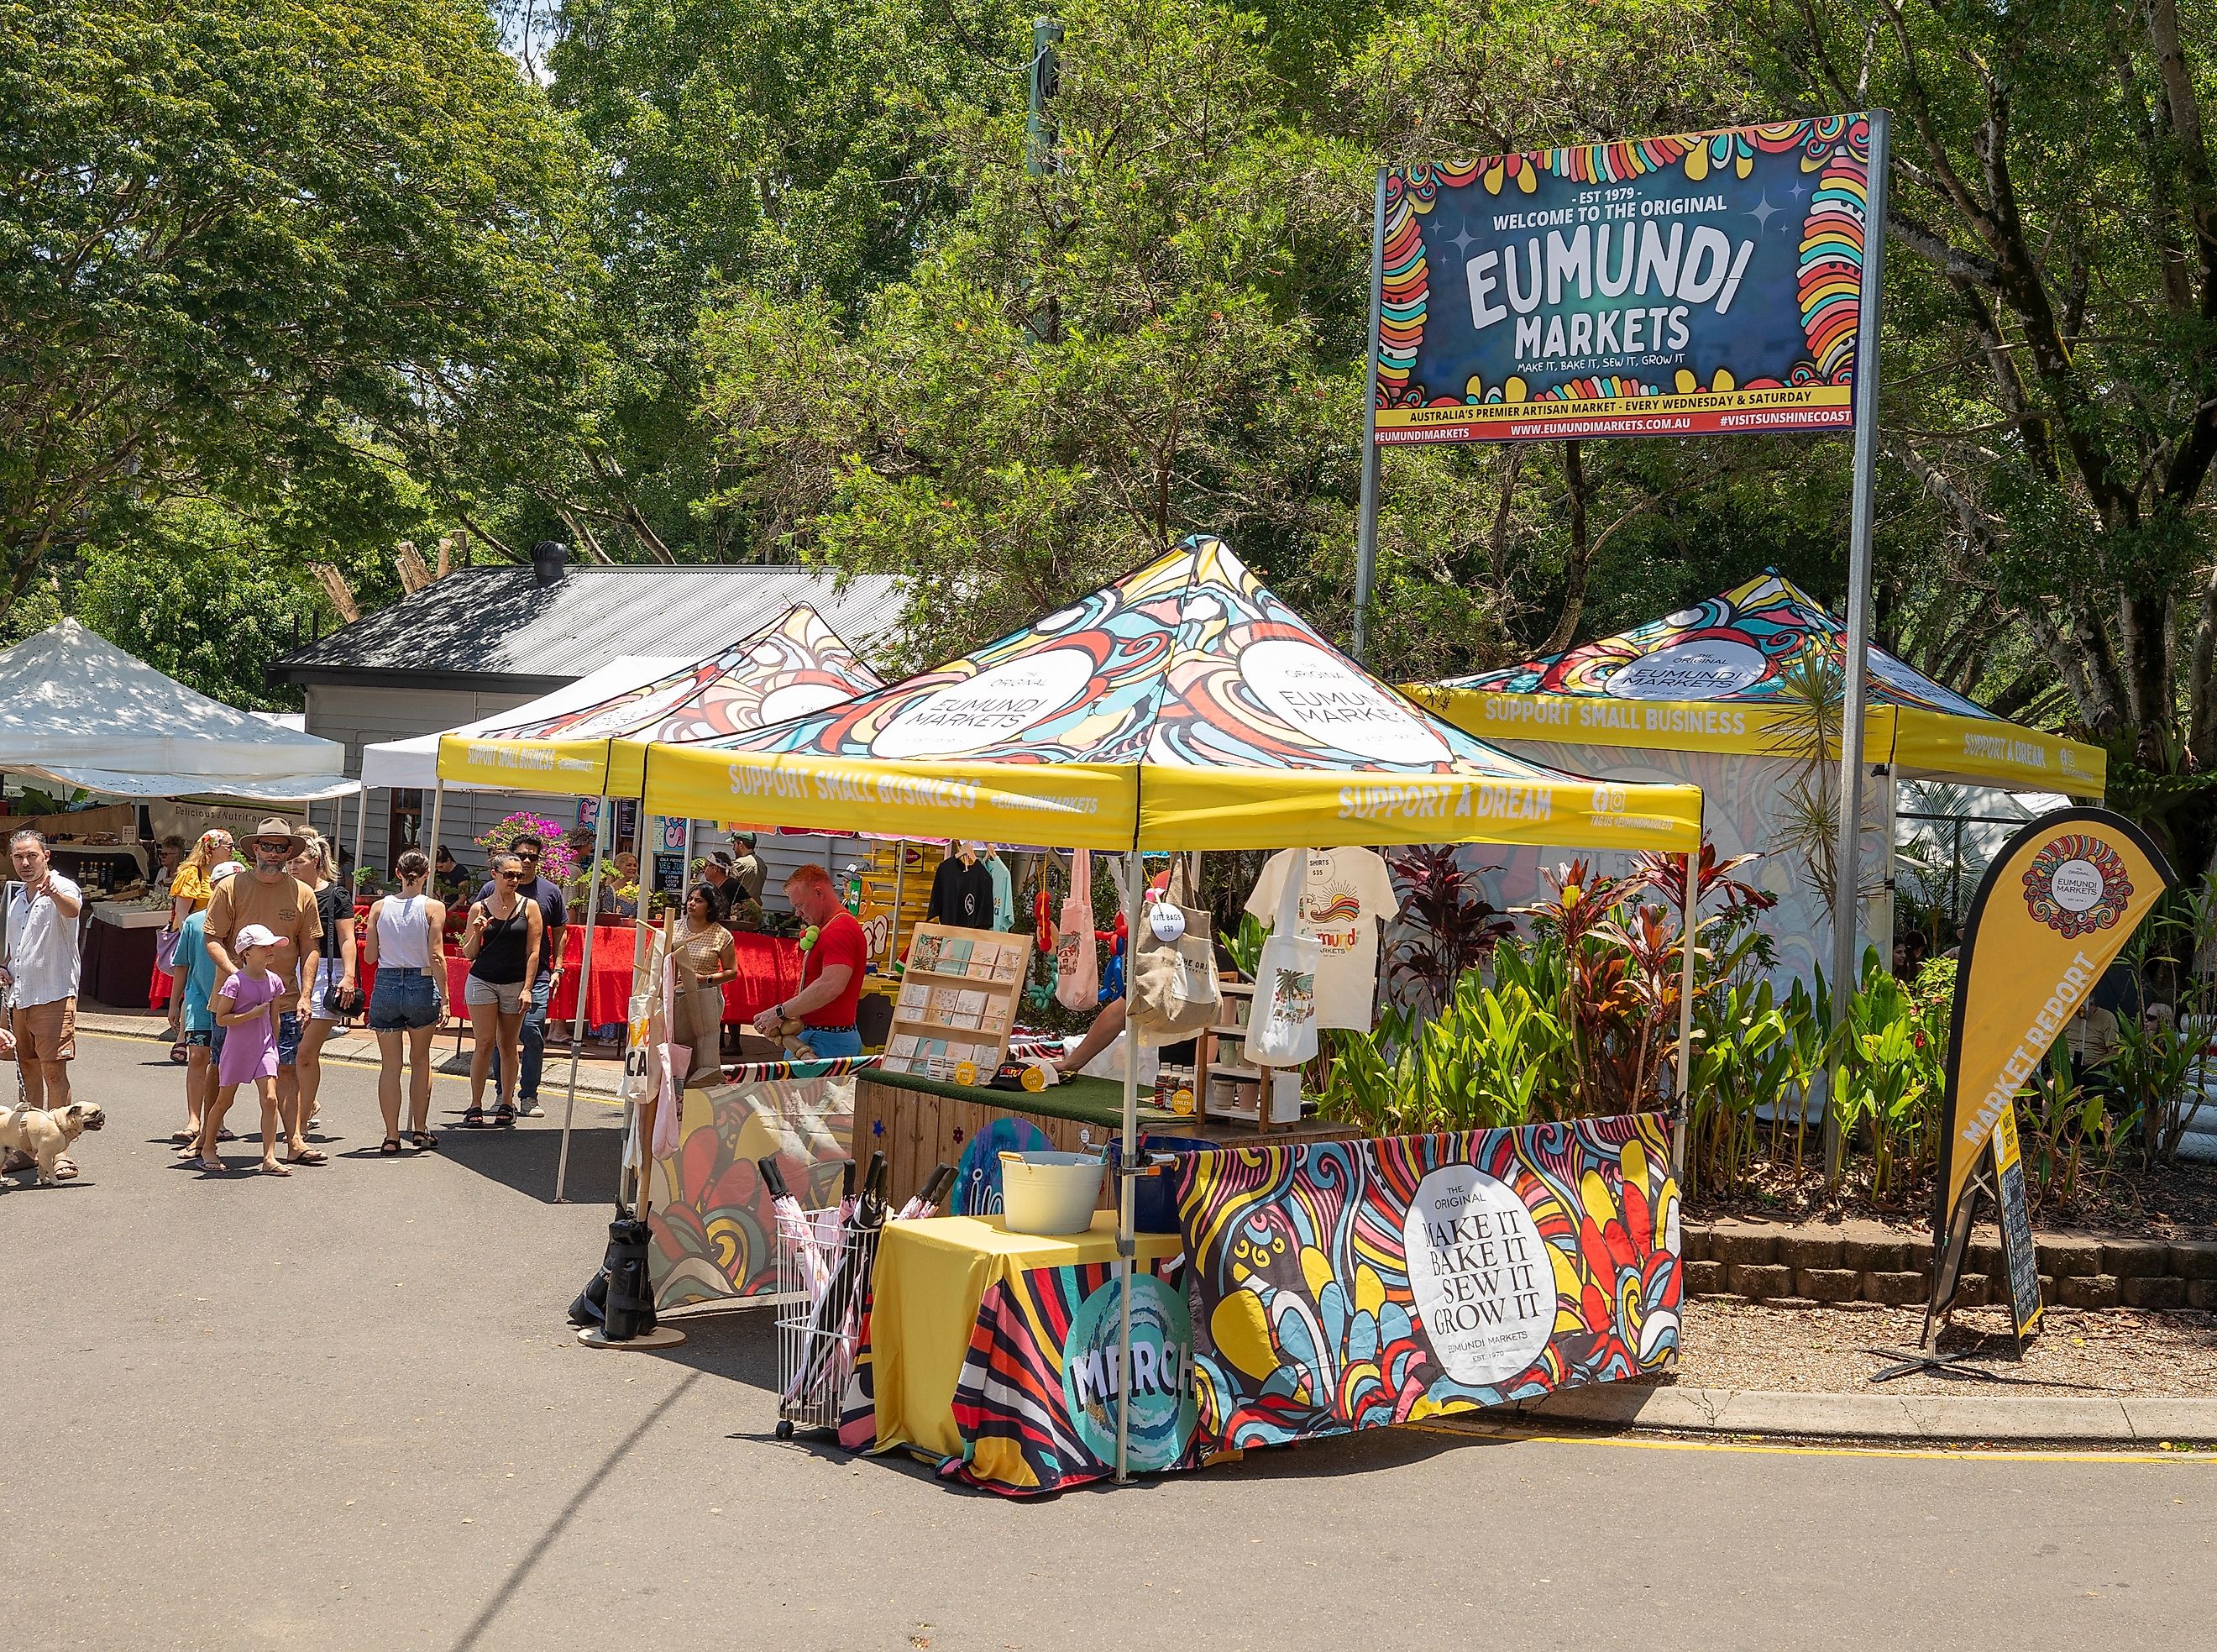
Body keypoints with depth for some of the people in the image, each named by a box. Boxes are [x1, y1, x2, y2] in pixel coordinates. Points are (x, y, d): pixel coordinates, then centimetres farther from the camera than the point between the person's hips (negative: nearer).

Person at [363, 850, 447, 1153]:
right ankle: (420, 1131, 22)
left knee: (390, 1065, 7)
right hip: (421, 986, -1)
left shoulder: (380, 906, -1)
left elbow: (369, 956, 2)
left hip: (385, 985, 1)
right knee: (420, 1060, 18)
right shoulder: (433, 908, -7)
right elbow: (436, 957, -10)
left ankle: (392, 1136, 5)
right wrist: (444, 997, -6)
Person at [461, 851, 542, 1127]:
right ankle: (475, 1106, -2)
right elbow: (469, 953, 8)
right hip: (482, 981, 0)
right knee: (484, 1043, -5)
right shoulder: (480, 908, 4)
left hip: (515, 983, 0)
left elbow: (533, 951, 0)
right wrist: (477, 934, -11)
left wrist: (527, 988, -7)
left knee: (508, 1045, 5)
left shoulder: (529, 907, 2)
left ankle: (507, 1104, 15)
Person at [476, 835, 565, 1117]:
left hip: (537, 975, -1)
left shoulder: (550, 891, 9)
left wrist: (557, 969, 7)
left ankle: (529, 1096, -1)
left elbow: (560, 933, 15)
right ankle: (503, 1093, 16)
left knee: (533, 1033, -9)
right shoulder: (492, 889, 6)